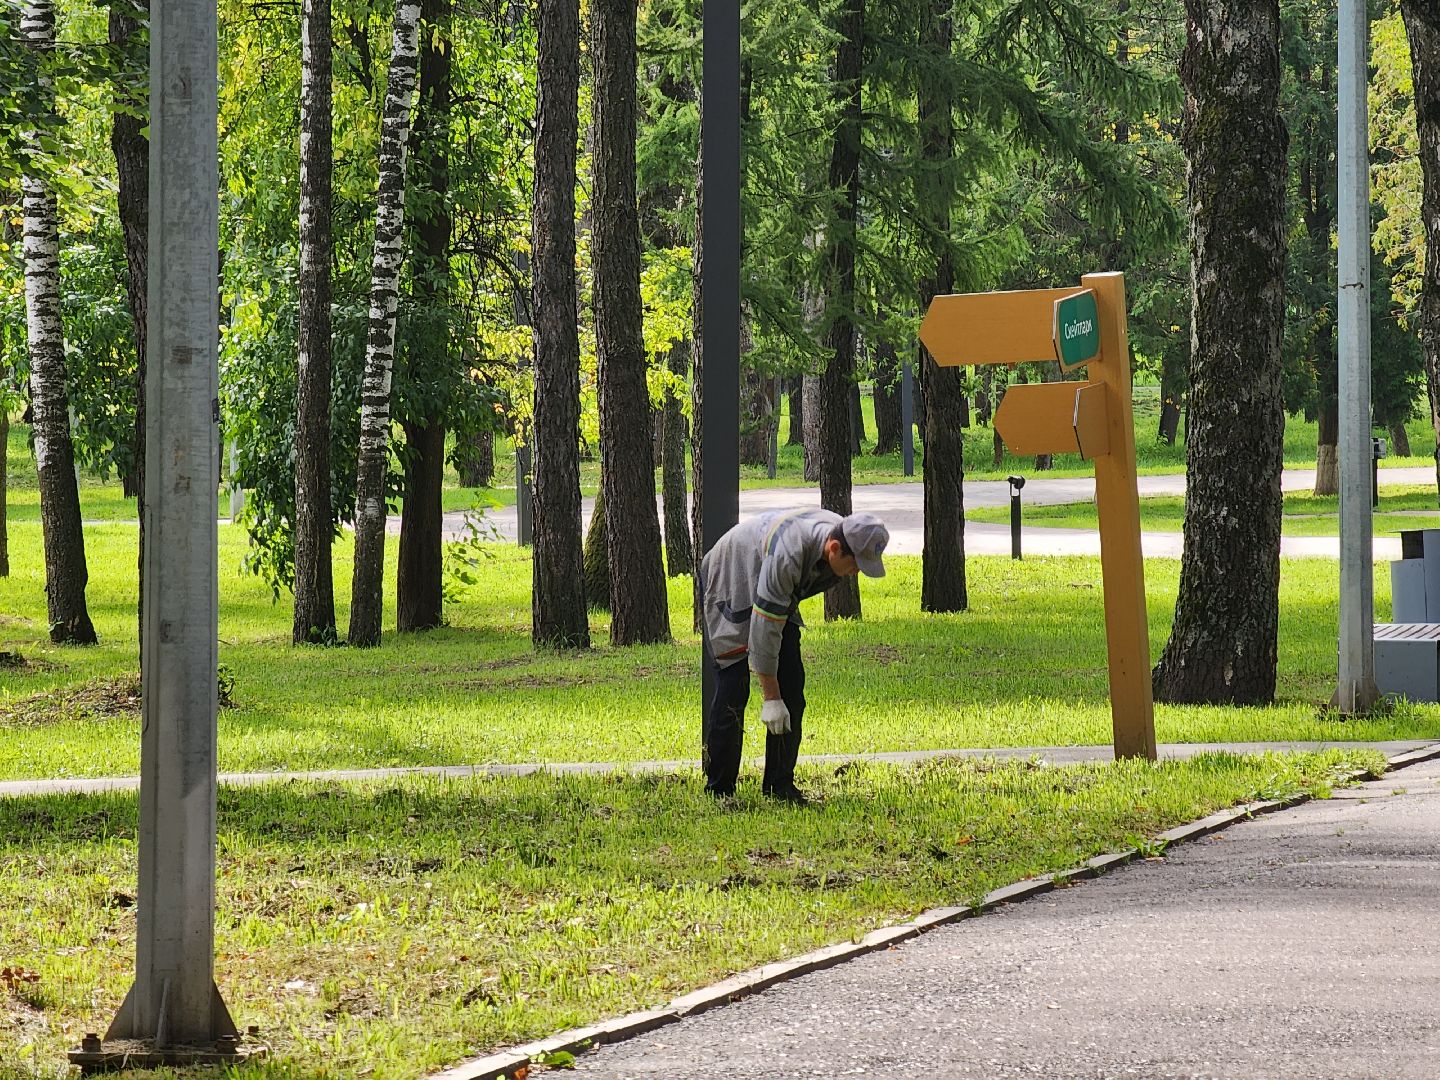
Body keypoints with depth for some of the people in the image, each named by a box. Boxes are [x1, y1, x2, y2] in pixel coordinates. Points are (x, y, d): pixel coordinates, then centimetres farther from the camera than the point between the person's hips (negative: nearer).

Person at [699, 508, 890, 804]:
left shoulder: (847, 540, -16)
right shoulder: (787, 556, -42)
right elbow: (765, 630, -36)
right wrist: (771, 699, -31)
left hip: (778, 594, 7)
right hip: (729, 587, -7)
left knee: (791, 684, -2)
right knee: (732, 690, -14)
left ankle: (780, 784, 3)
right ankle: (718, 791, -7)